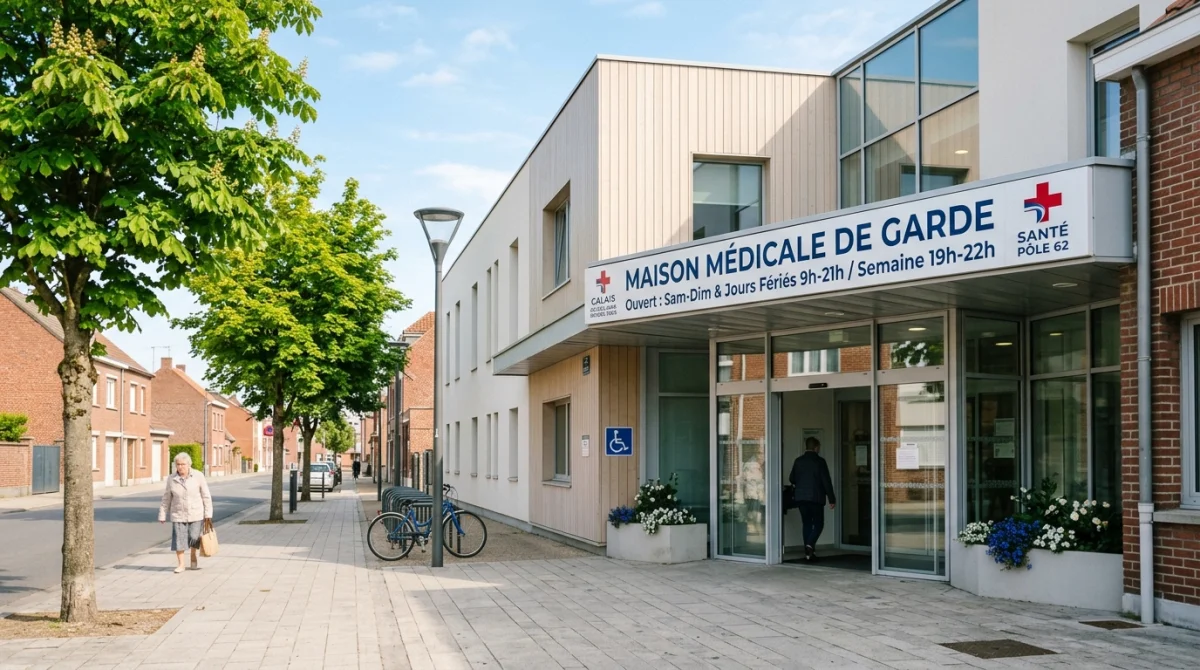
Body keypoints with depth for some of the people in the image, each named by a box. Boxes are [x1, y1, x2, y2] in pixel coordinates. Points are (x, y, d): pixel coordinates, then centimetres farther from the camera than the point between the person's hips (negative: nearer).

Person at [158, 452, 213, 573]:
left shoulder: (198, 476, -5)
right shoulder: (171, 479, -1)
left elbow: (206, 496, -3)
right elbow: (166, 499, 6)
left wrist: (208, 513, -6)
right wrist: (162, 515, 6)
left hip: (196, 514, -1)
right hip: (178, 515, 1)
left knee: (194, 537, -2)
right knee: (179, 539, -1)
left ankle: (194, 555, 26)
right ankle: (181, 564, 12)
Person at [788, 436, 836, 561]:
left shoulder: (798, 461, 5)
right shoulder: (820, 461, -7)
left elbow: (792, 479, 10)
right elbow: (826, 481, -9)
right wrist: (831, 499, -5)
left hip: (801, 497, 4)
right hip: (816, 498, -4)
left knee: (807, 523, 12)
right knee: (818, 523, 5)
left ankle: (808, 551, 9)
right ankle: (810, 545, -18)